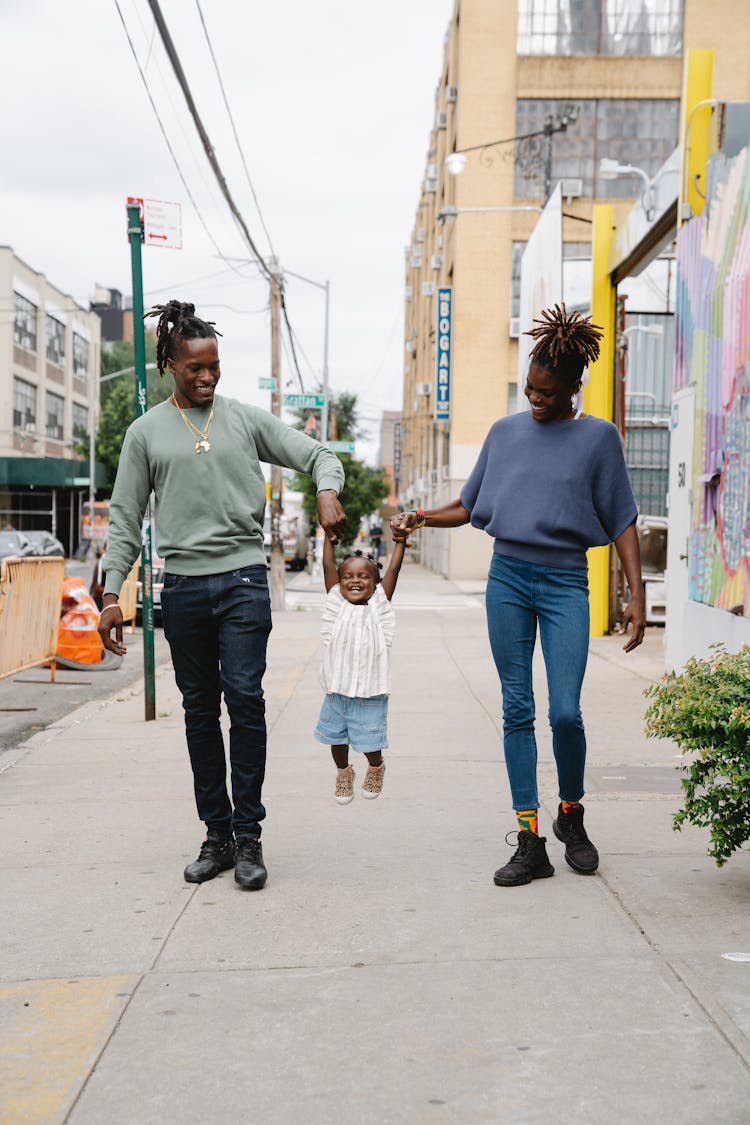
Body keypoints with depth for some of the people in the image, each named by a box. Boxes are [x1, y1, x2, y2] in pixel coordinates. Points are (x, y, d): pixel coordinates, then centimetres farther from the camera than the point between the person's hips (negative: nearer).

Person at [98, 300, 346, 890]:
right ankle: (217, 834, 15)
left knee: (245, 699, -9)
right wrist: (111, 593, 0)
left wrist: (327, 492, -17)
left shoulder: (248, 419, 8)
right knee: (201, 710, 6)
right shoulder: (147, 432, 9)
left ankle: (248, 835, 0)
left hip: (244, 579, -1)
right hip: (183, 586, 1)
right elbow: (126, 520, 8)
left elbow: (318, 454, 7)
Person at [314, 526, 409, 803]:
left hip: (370, 694, -2)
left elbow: (393, 571, -6)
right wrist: (329, 536, -6)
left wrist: (400, 541, -10)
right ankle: (343, 773, 43)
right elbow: (328, 566, -4)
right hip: (337, 691, 2)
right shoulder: (337, 603, 1)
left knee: (370, 743, 5)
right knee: (337, 738, 16)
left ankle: (375, 770, 37)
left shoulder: (378, 606, -2)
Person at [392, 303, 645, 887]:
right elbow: (468, 506, 18)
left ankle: (571, 815, 19)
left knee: (565, 712, -9)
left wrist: (636, 594, -5)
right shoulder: (505, 432, 11)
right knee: (517, 709, 2)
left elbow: (622, 522, 3)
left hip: (565, 583, -3)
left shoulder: (598, 437, 3)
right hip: (507, 577, 3)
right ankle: (531, 842, 7)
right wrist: (422, 517, -1)